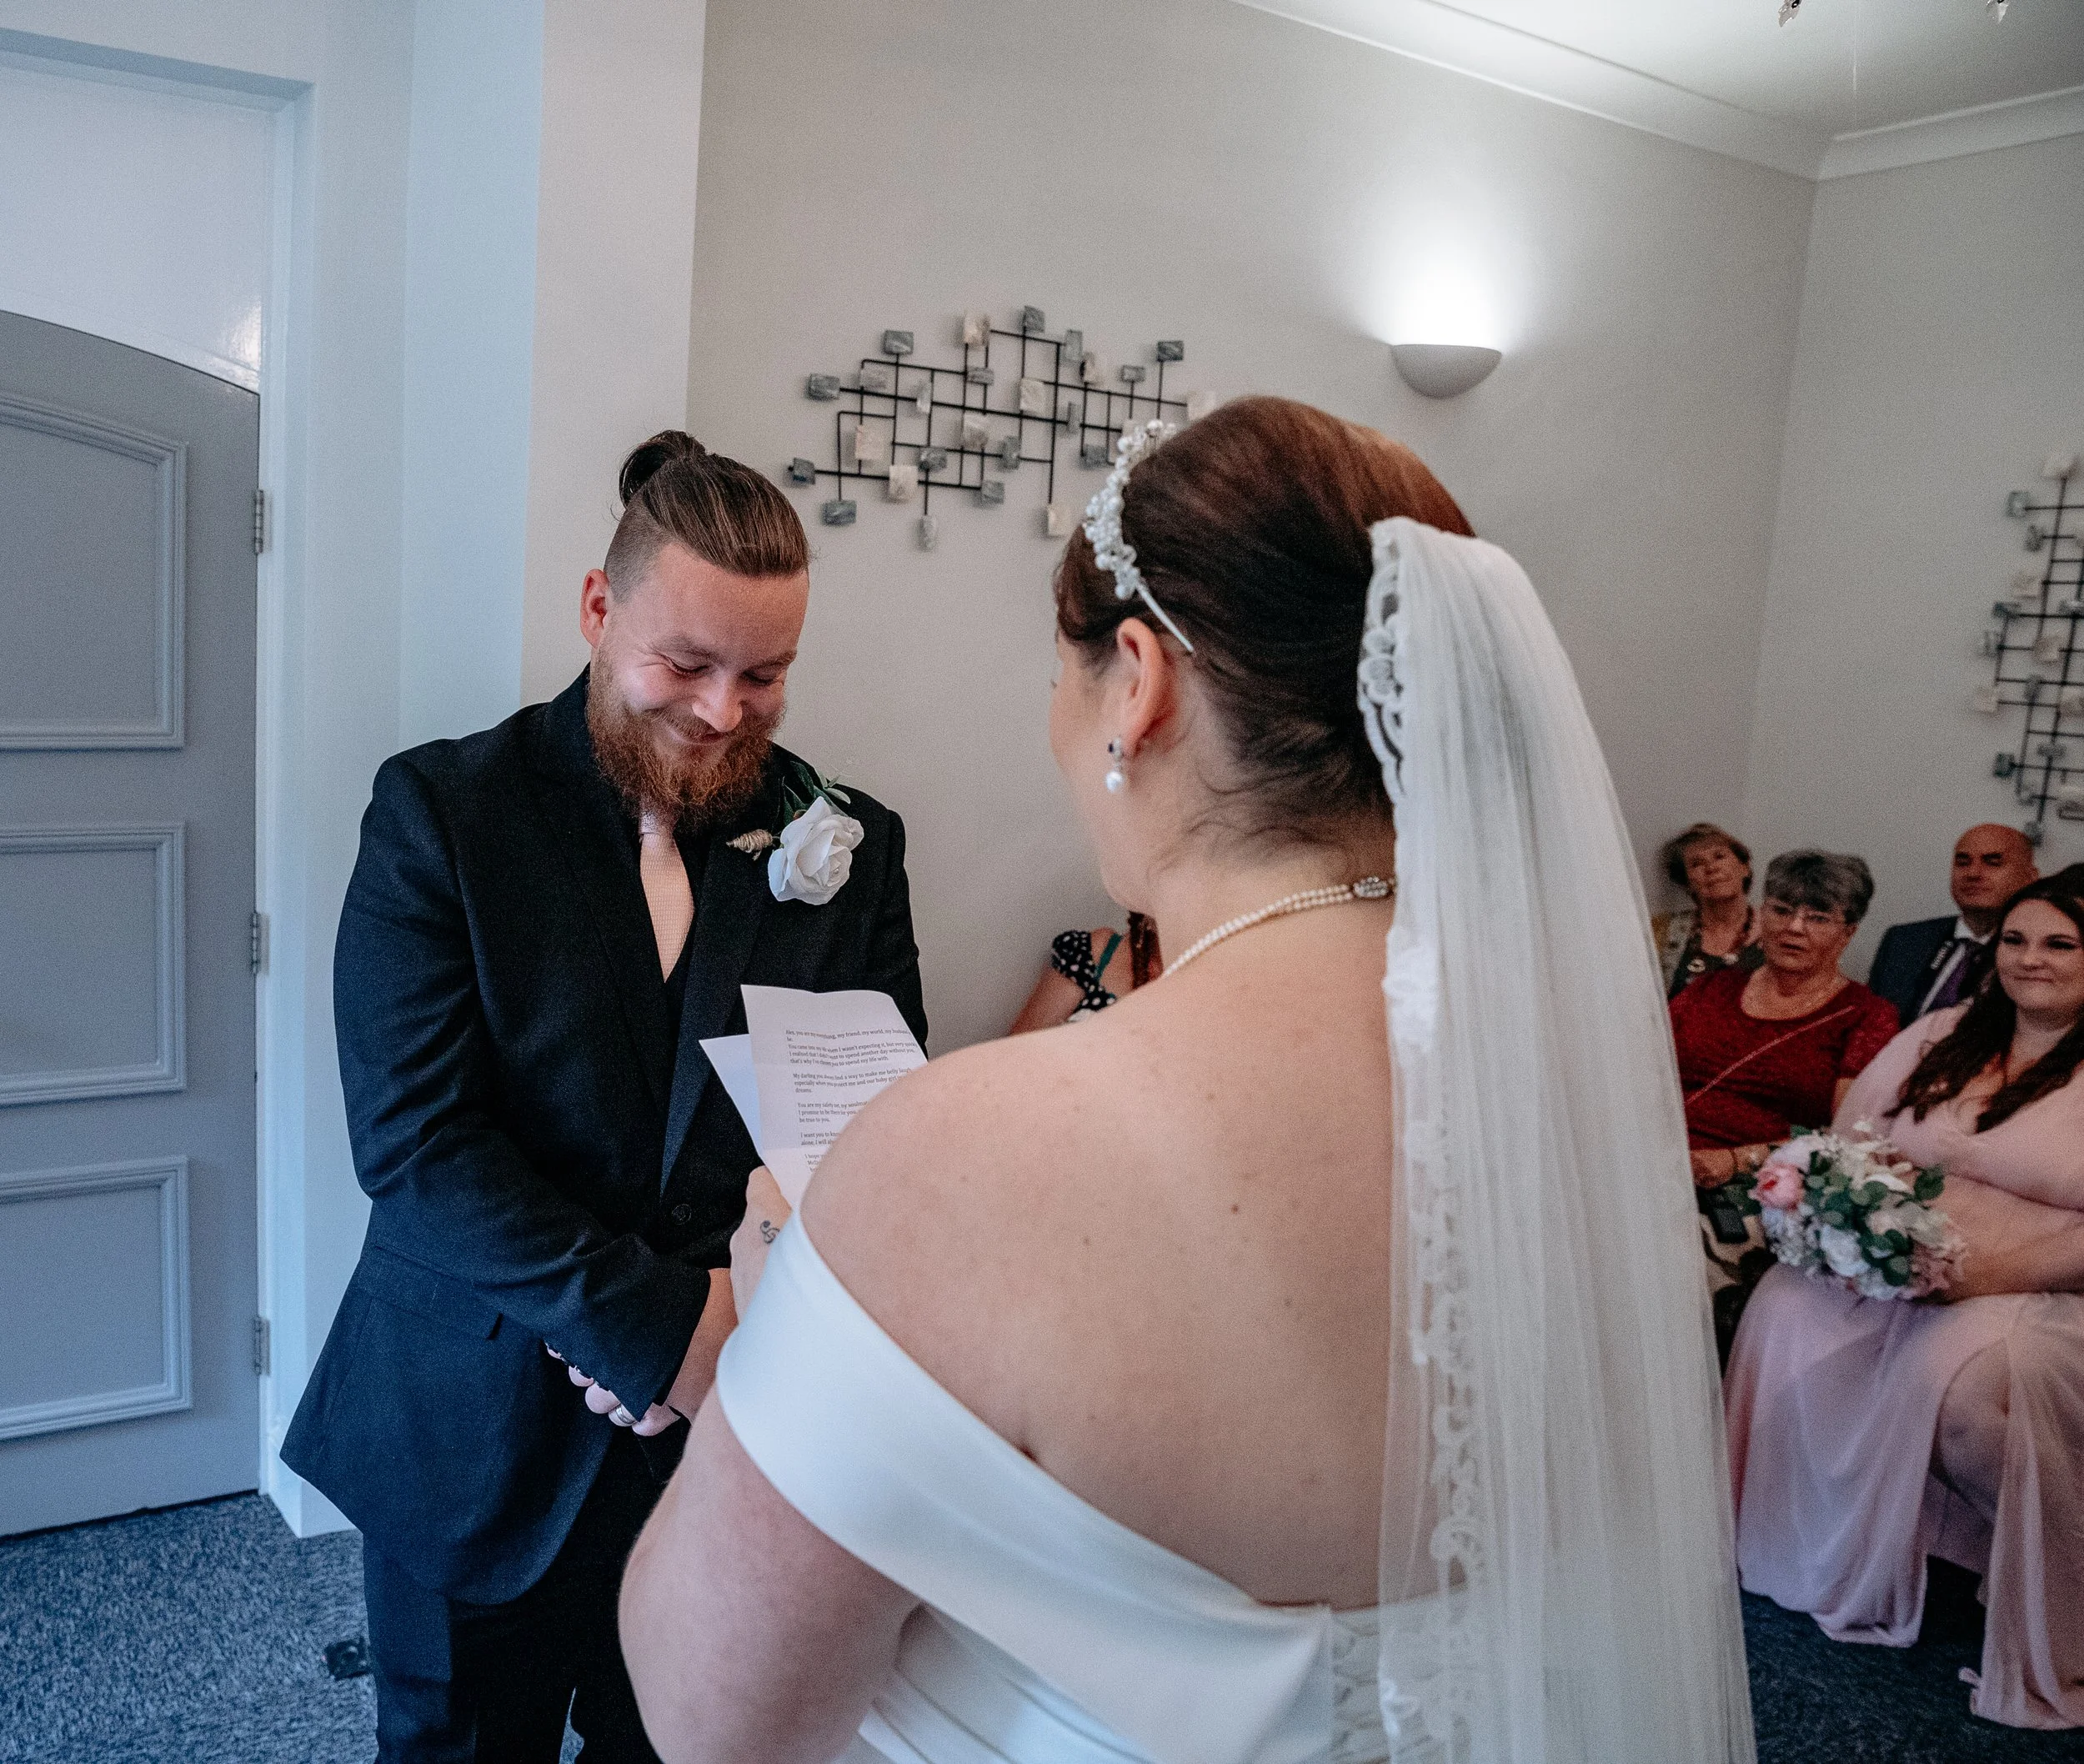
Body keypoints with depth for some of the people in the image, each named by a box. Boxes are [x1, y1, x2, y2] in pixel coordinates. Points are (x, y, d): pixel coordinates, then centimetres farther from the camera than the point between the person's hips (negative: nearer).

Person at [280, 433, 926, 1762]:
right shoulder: (440, 809, -9)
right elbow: (418, 1141, -16)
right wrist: (660, 1327, -20)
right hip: (475, 1445, -1)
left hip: (733, 1441, 2)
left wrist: (753, 1313, -16)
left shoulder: (850, 844, -2)